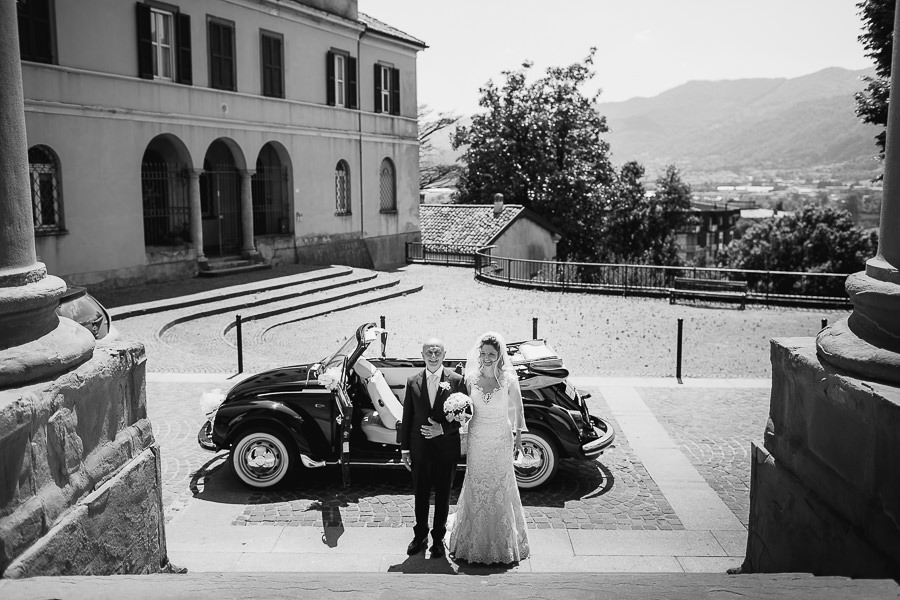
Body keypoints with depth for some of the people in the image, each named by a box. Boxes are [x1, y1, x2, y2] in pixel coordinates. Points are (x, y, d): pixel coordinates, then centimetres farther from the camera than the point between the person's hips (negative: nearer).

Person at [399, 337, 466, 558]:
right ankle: (420, 536, 31)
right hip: (419, 449, 2)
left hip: (446, 448, -1)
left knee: (442, 496, 12)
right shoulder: (413, 382, 0)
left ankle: (438, 538, 28)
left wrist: (443, 428, -19)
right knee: (421, 495, 13)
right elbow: (406, 418, 3)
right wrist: (404, 449, 2)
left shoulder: (456, 380, -6)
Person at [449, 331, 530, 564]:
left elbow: (517, 408, 2)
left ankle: (502, 543, 29)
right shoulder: (471, 378, -7)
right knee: (475, 491, 12)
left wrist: (518, 436, 9)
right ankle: (475, 542, 29)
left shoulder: (508, 380, -12)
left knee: (501, 490, 11)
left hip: (501, 442, -1)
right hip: (476, 442, 2)